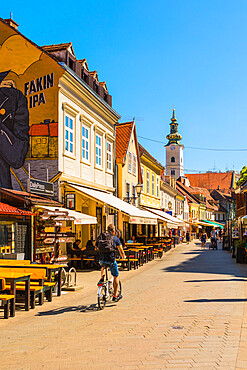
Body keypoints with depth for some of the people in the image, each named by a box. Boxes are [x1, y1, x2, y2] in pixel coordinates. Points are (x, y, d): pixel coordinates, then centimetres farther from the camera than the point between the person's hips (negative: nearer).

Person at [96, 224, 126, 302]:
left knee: (103, 266, 40)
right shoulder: (115, 238, 2)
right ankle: (115, 296, 19)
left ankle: (102, 278, 17)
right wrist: (123, 257, 27)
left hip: (101, 259, 3)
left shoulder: (101, 236, 11)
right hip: (111, 259, -3)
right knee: (116, 276, 16)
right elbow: (121, 251, 6)